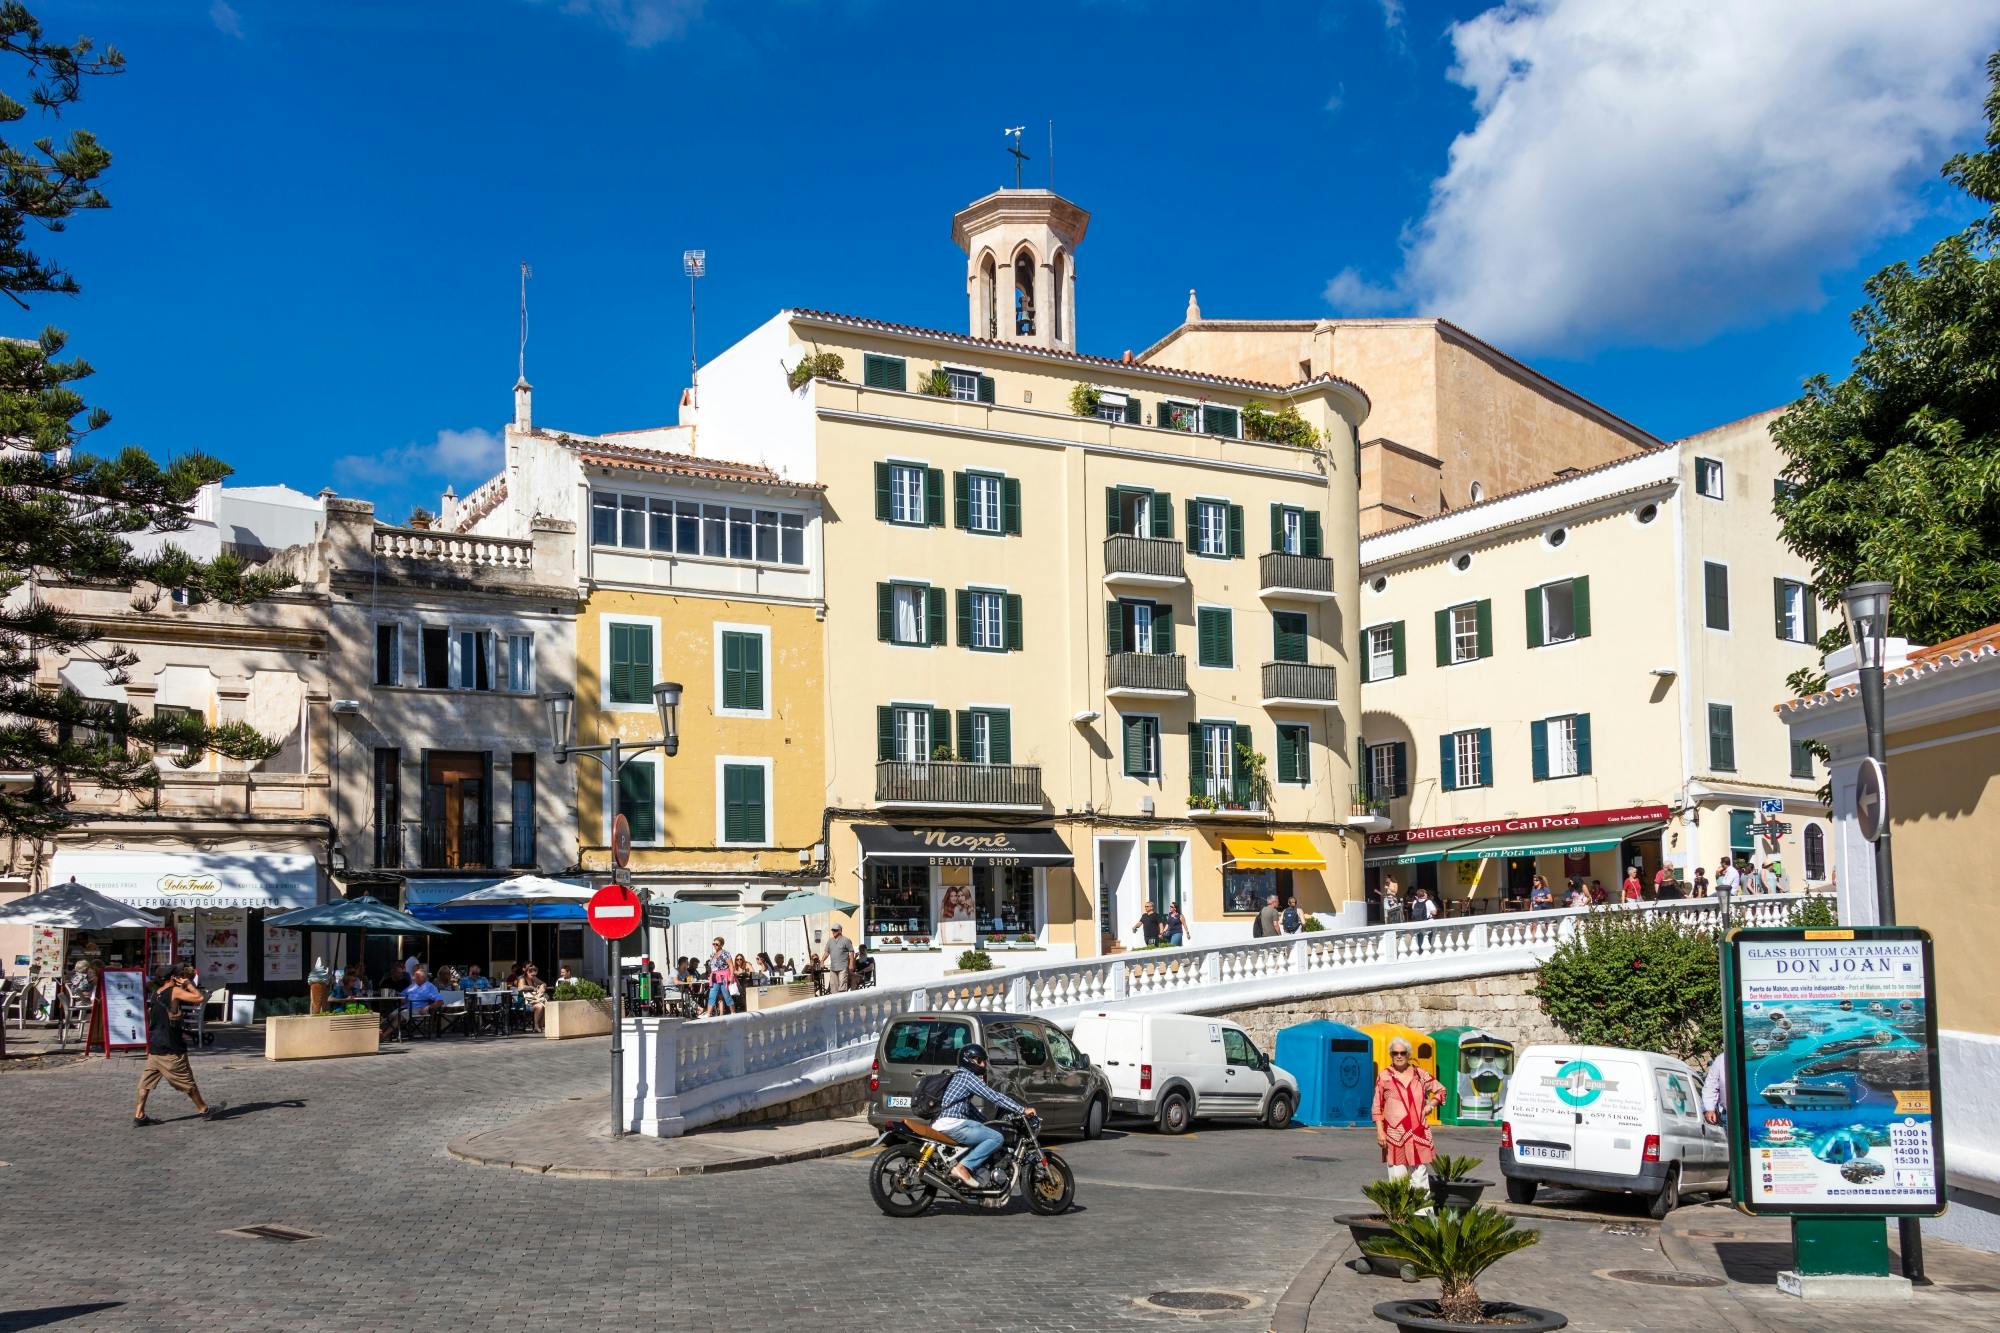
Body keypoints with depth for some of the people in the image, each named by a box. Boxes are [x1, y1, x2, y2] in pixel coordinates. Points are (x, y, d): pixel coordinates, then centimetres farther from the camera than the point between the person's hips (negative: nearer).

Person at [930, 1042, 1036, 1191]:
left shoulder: (959, 1076, 25)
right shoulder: (967, 1076, -6)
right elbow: (994, 1097, -12)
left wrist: (988, 1123, 26)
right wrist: (1023, 1110, -9)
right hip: (952, 1125, -10)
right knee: (997, 1138, -13)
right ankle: (963, 1167, -20)